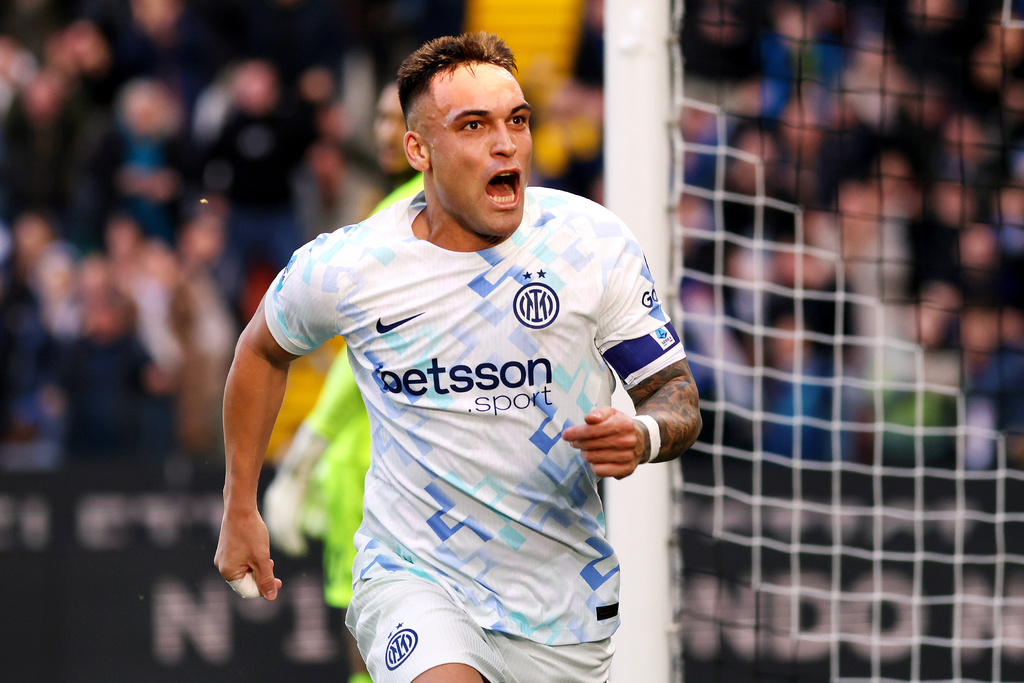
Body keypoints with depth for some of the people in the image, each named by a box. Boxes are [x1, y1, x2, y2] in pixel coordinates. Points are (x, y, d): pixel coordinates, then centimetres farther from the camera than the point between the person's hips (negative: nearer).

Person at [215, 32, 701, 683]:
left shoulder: (595, 243, -7)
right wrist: (240, 510, 19)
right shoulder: (341, 269, -7)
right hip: (412, 576, -2)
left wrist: (642, 437, -23)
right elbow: (262, 351, 15)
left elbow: (678, 398, 0)